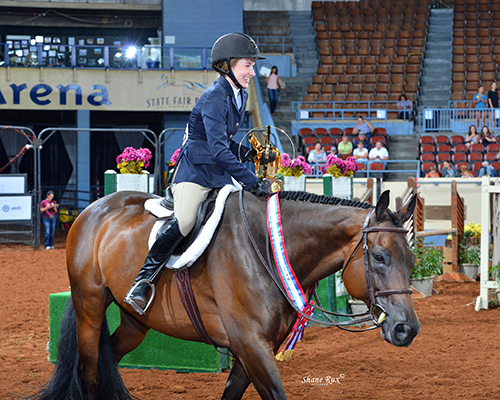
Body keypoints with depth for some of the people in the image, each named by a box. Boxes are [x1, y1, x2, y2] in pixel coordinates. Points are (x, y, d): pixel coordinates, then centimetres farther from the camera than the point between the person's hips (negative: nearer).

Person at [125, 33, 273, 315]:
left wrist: (252, 154, 6)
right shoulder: (214, 97, -18)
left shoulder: (240, 96, 11)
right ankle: (143, 281, -15)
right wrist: (252, 182, -32)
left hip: (221, 173, 9)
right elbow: (218, 149, -28)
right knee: (183, 224, -27)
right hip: (195, 170, -9)